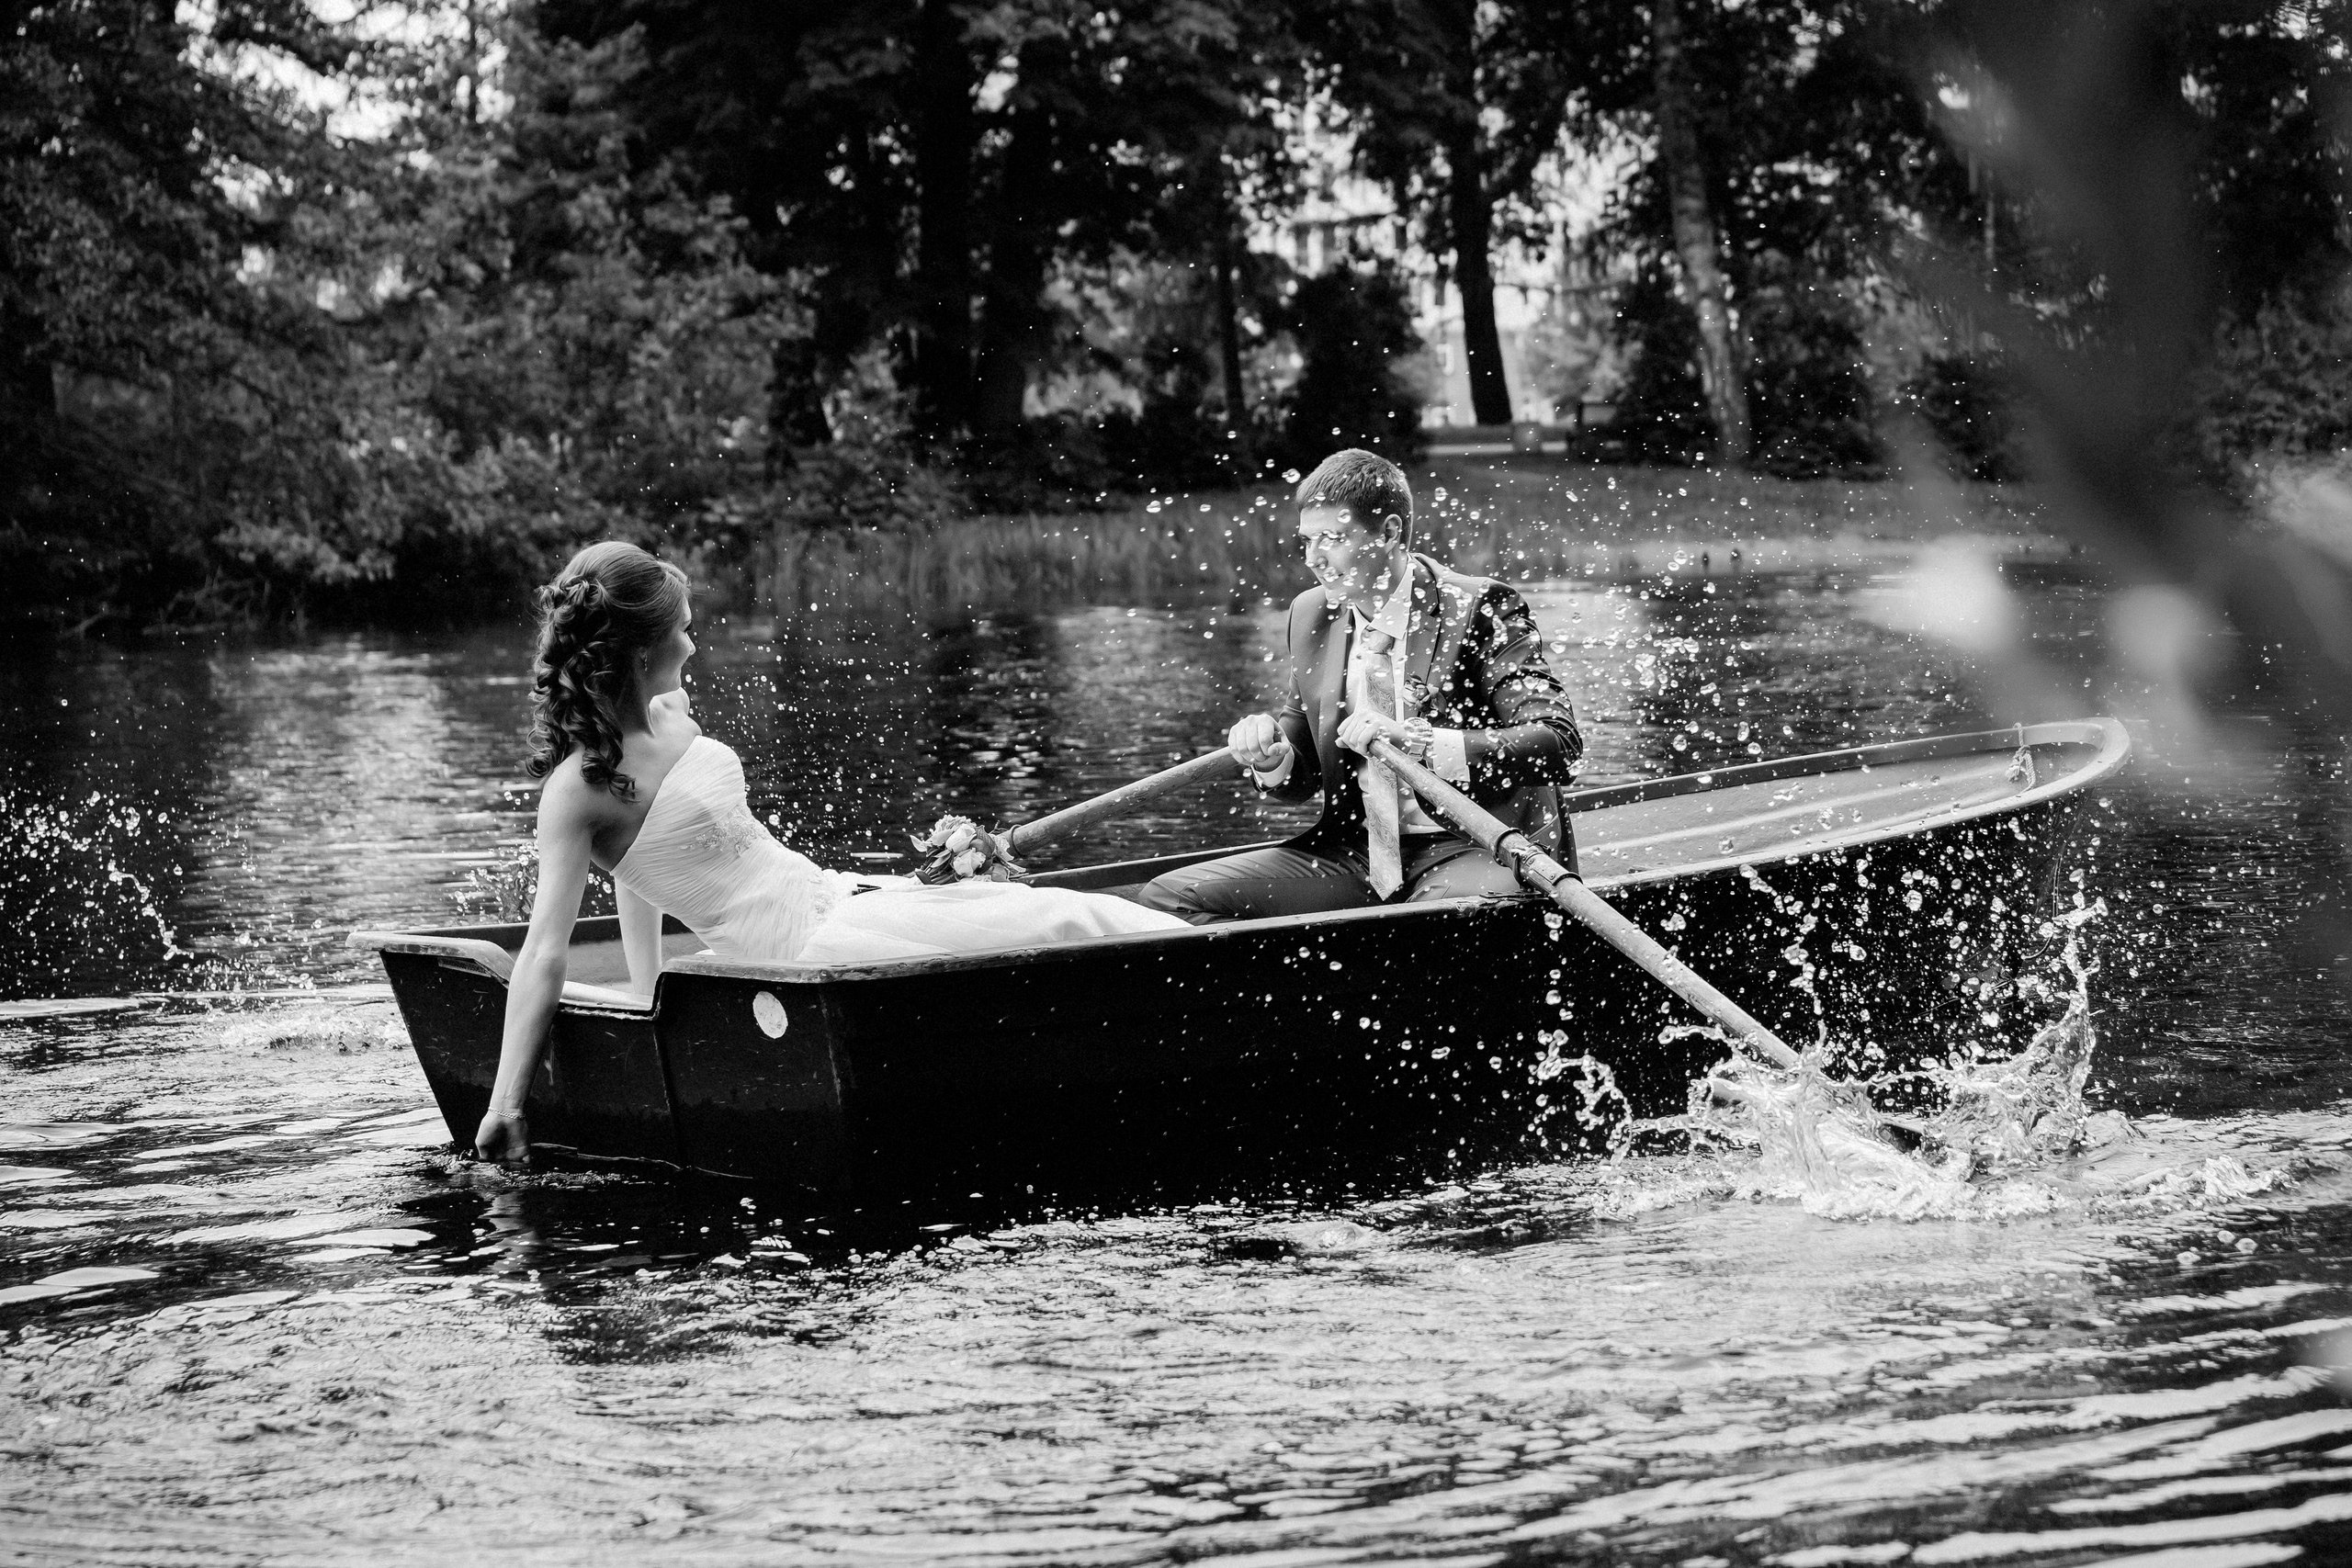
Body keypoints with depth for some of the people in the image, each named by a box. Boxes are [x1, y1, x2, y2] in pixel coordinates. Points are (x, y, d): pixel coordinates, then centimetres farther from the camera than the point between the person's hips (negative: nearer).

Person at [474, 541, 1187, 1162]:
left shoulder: (667, 720, 9)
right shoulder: (576, 788, -16)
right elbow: (544, 953, -19)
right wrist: (504, 1107, -23)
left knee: (1068, 911, 3)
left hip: (834, 894, 8)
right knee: (1058, 929, -10)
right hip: (814, 947, -8)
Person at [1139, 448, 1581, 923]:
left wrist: (1416, 742, -28)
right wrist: (1272, 758, -6)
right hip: (1354, 853, 6)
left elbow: (1559, 743, -18)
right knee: (1166, 897, -9)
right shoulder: (1312, 614, 12)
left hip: (1466, 851, -6)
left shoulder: (1479, 608, -7)